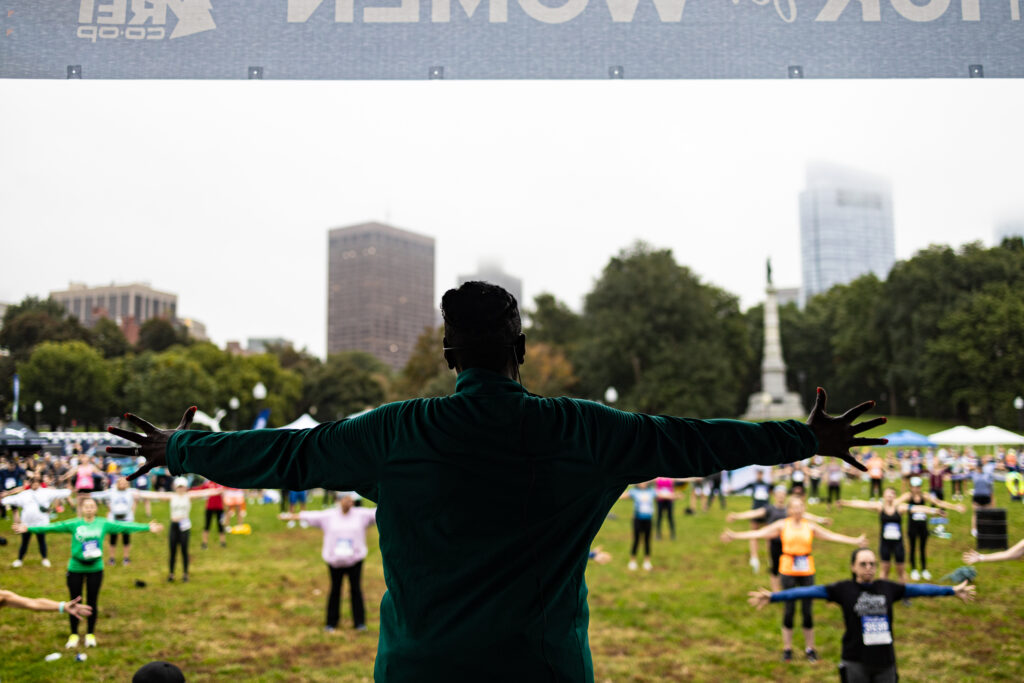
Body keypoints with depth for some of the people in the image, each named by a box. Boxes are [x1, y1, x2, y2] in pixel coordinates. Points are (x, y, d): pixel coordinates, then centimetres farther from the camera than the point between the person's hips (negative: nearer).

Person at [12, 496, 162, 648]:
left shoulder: (103, 524, -1)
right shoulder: (74, 524, -5)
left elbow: (123, 527, -2)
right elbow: (53, 527, -11)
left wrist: (148, 527, -5)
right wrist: (28, 529, -19)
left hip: (95, 568, 1)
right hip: (76, 568, -1)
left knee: (92, 601, 9)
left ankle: (90, 634, 25)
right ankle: (74, 635, 24)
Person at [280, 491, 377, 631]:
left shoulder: (361, 514, 0)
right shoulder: (328, 516, 2)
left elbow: (375, 513, -3)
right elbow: (311, 516, 2)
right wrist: (293, 516, -3)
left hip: (355, 559, 0)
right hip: (335, 560, 1)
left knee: (356, 589, 4)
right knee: (335, 590, 9)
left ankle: (359, 621, 14)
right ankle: (331, 622, 21)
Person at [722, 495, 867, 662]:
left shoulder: (810, 526, 4)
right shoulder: (782, 525, 1)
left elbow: (832, 536, 4)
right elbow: (759, 533, -4)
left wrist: (855, 540, -3)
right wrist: (735, 535, -13)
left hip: (807, 571, 1)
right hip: (788, 570, -1)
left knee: (807, 610, 2)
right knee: (788, 609, 2)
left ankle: (809, 648, 17)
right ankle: (787, 648, 14)